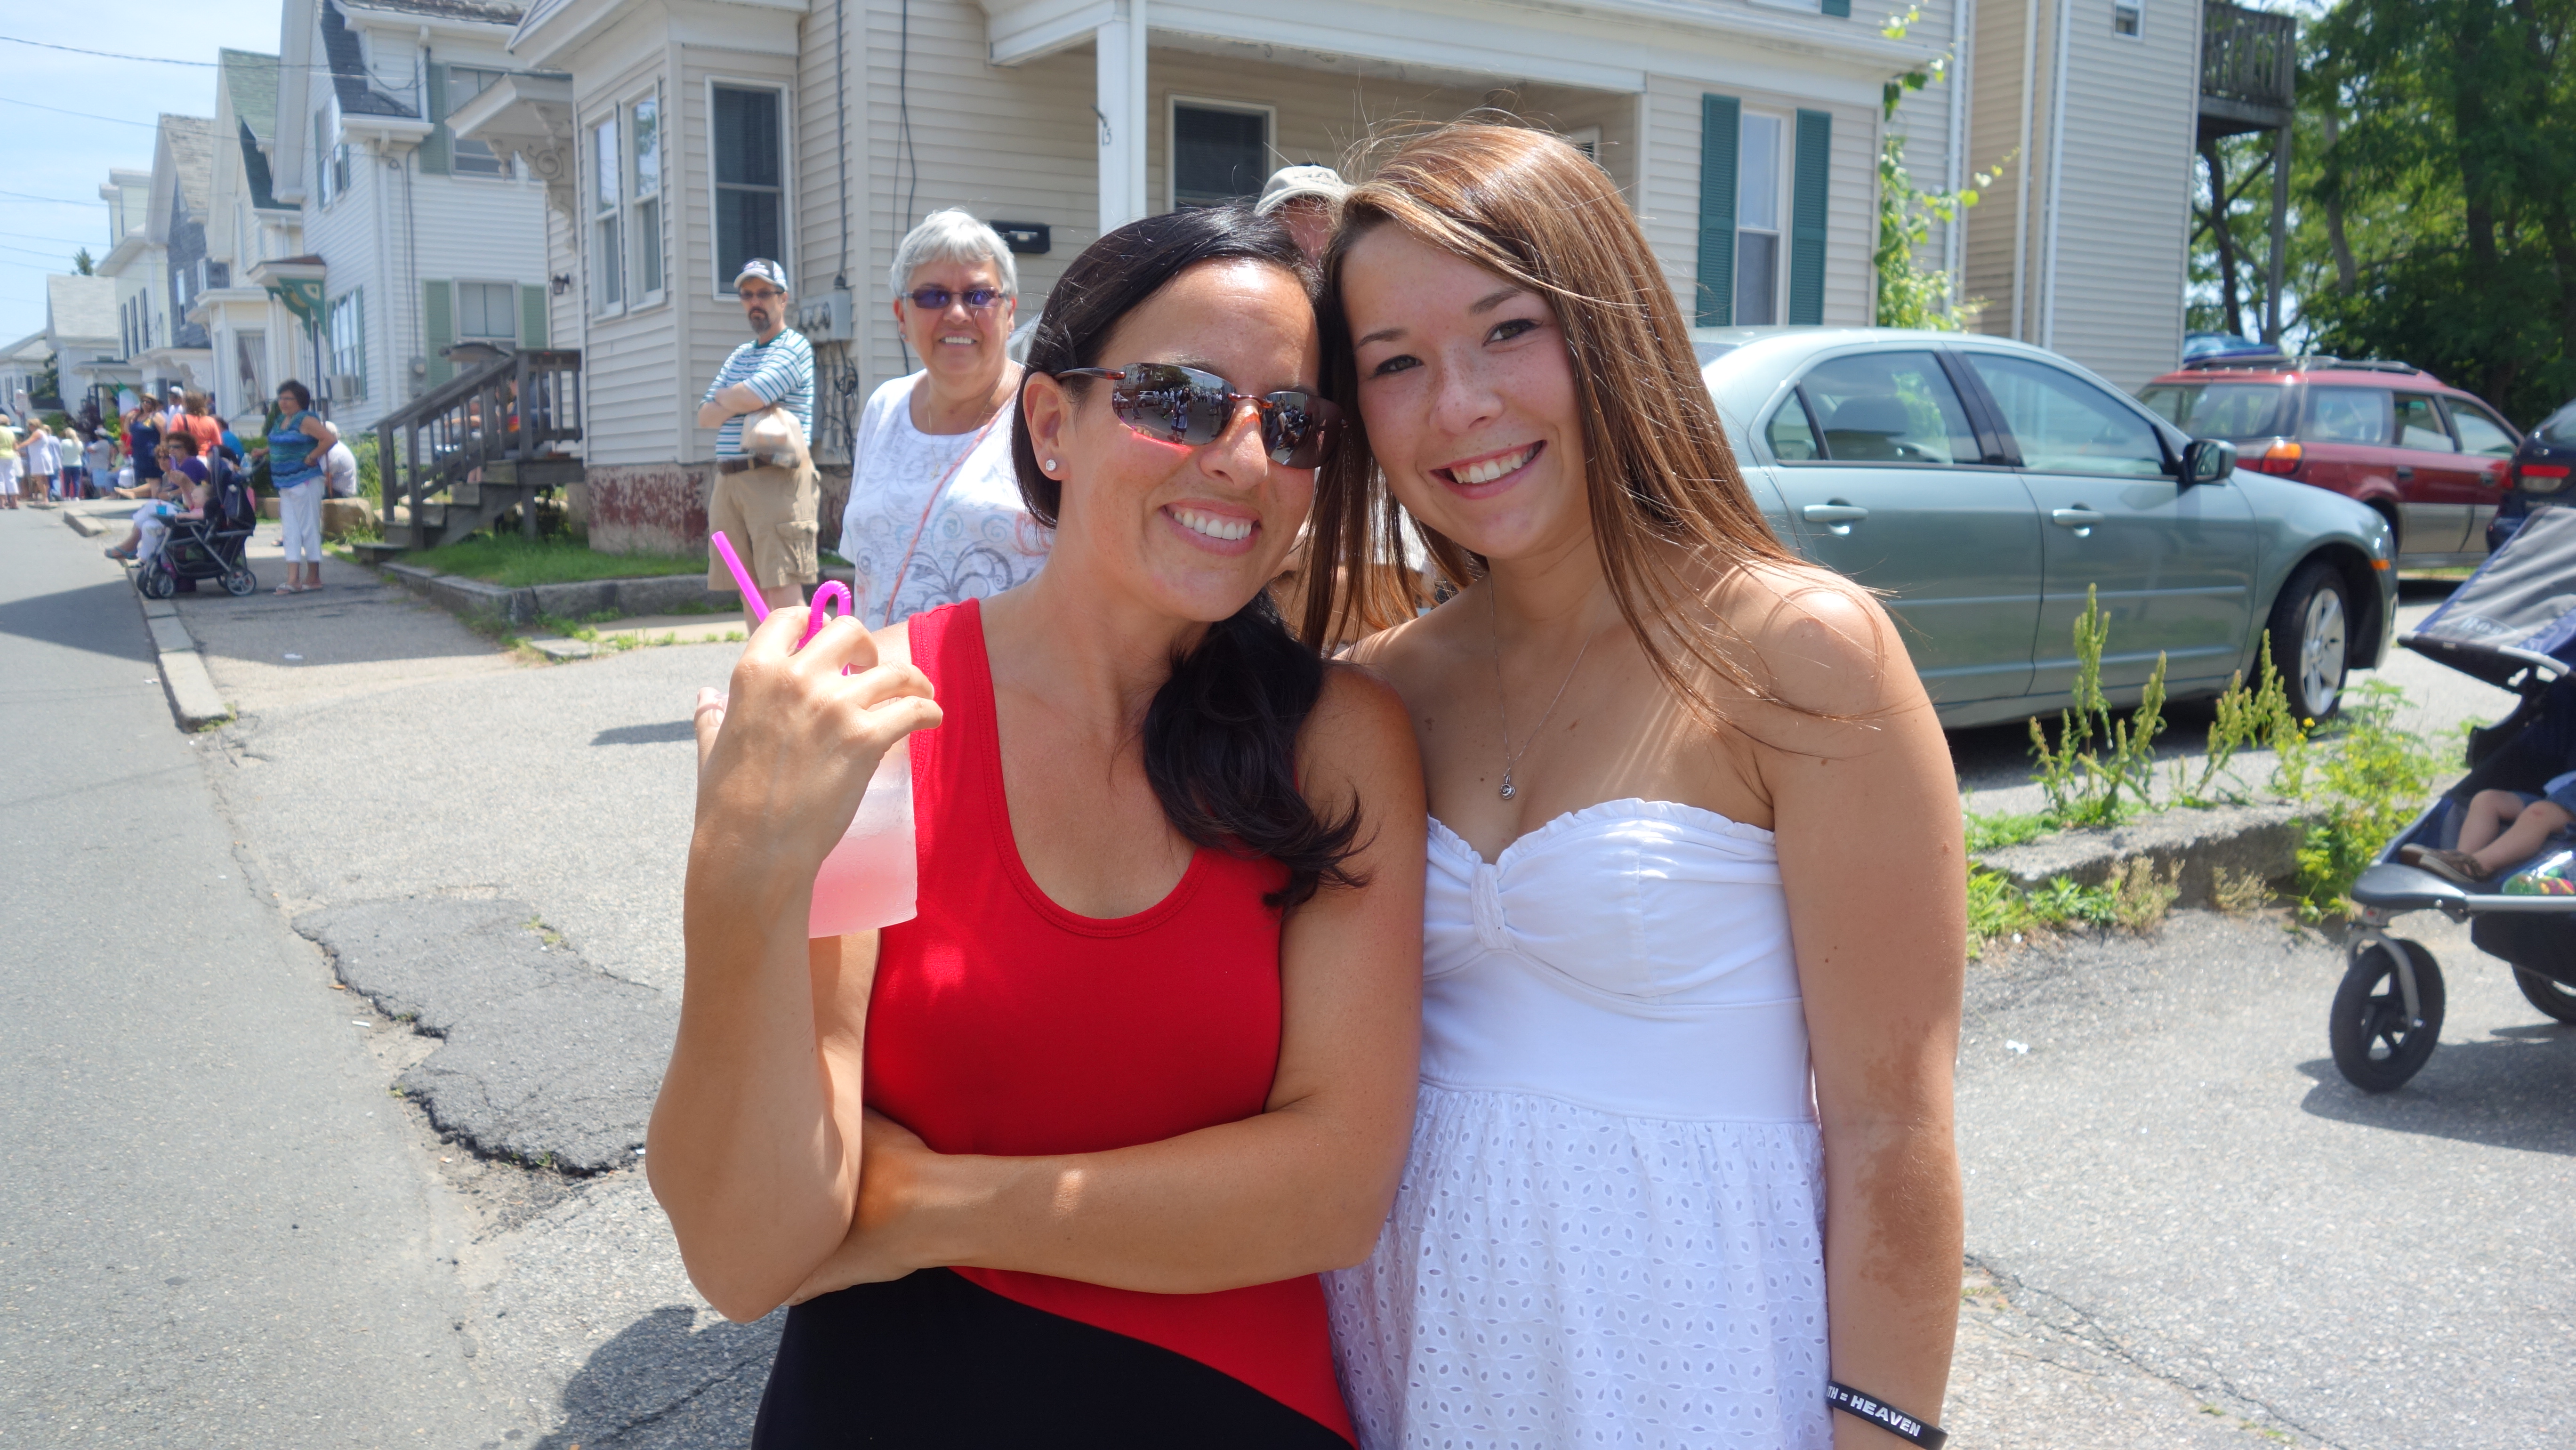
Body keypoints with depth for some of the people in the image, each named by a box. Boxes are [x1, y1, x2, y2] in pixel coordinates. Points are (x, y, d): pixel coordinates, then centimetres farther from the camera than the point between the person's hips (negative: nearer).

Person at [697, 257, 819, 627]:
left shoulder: (794, 347, -3)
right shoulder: (739, 357, 22)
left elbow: (750, 396, -16)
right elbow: (705, 416, 15)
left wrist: (724, 396, 5)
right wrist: (739, 404, -4)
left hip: (777, 480, -8)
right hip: (730, 481, 8)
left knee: (782, 590, -12)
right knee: (750, 590, 9)